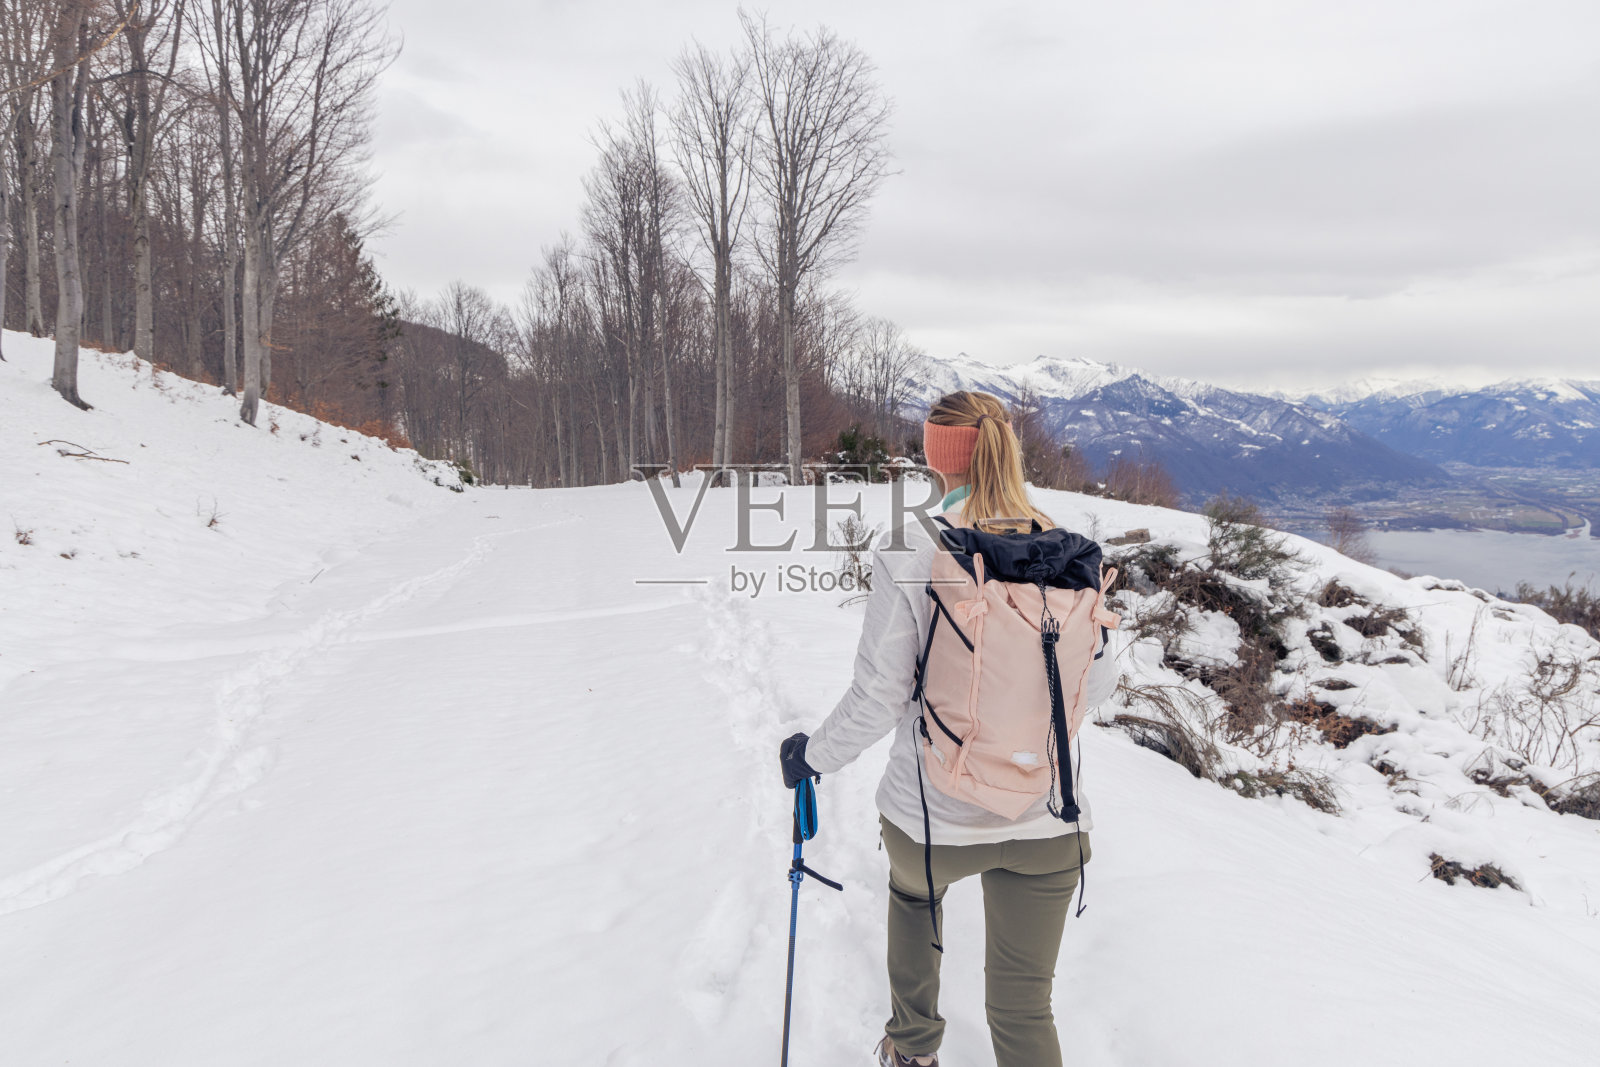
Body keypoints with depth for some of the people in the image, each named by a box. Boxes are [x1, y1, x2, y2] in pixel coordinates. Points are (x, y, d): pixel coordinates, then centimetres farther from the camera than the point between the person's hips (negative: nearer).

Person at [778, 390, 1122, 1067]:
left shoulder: (908, 553, -17)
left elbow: (879, 698, -14)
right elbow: (1097, 685, 4)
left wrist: (813, 755, 4)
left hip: (933, 815, -1)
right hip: (1047, 822, 1)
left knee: (912, 891, 34)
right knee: (1023, 1009, 15)